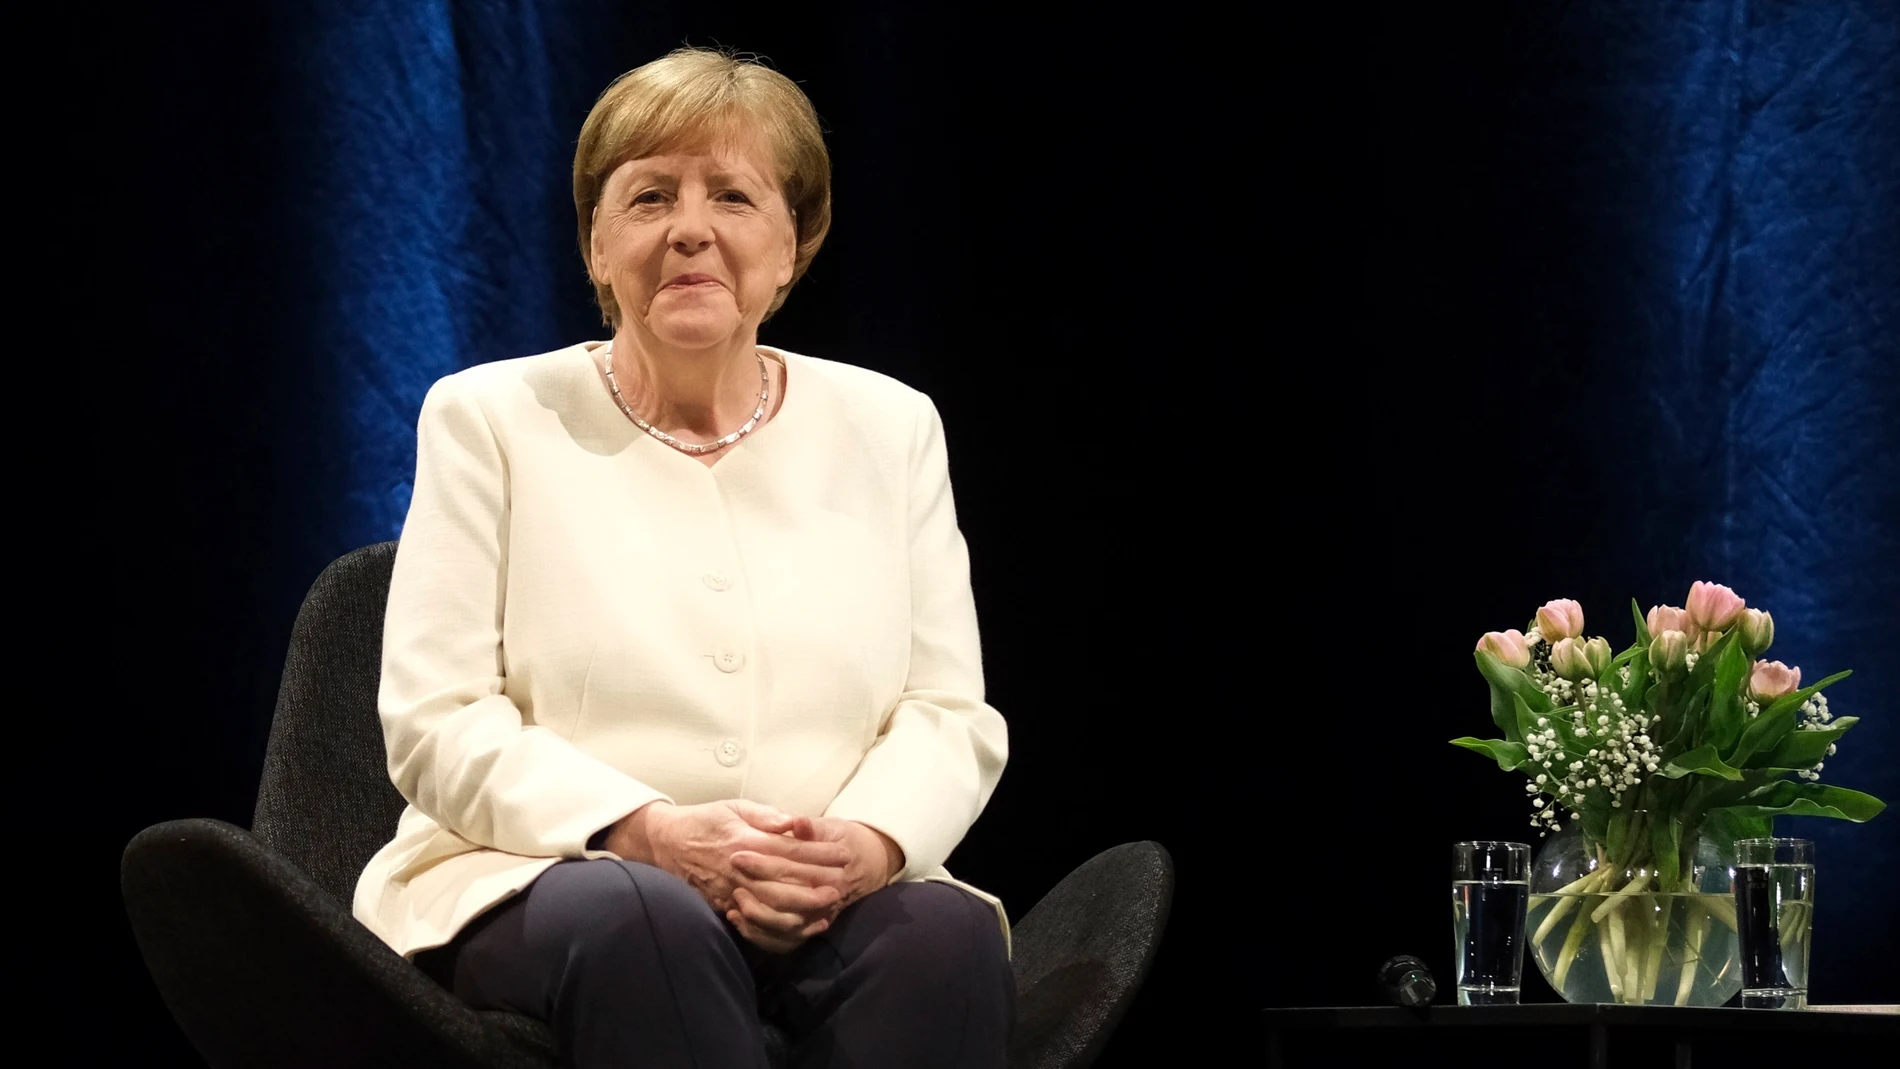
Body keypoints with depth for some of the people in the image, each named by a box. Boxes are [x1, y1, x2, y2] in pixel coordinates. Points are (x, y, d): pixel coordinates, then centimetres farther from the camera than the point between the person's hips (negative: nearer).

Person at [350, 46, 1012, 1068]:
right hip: (532, 885, -2)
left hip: (824, 901, 2)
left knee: (946, 928, -33)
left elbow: (951, 714, 9)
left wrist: (868, 844, -15)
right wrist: (654, 836, -17)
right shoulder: (487, 420, 7)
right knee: (641, 919, -39)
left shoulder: (888, 427, 15)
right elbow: (438, 724, -1)